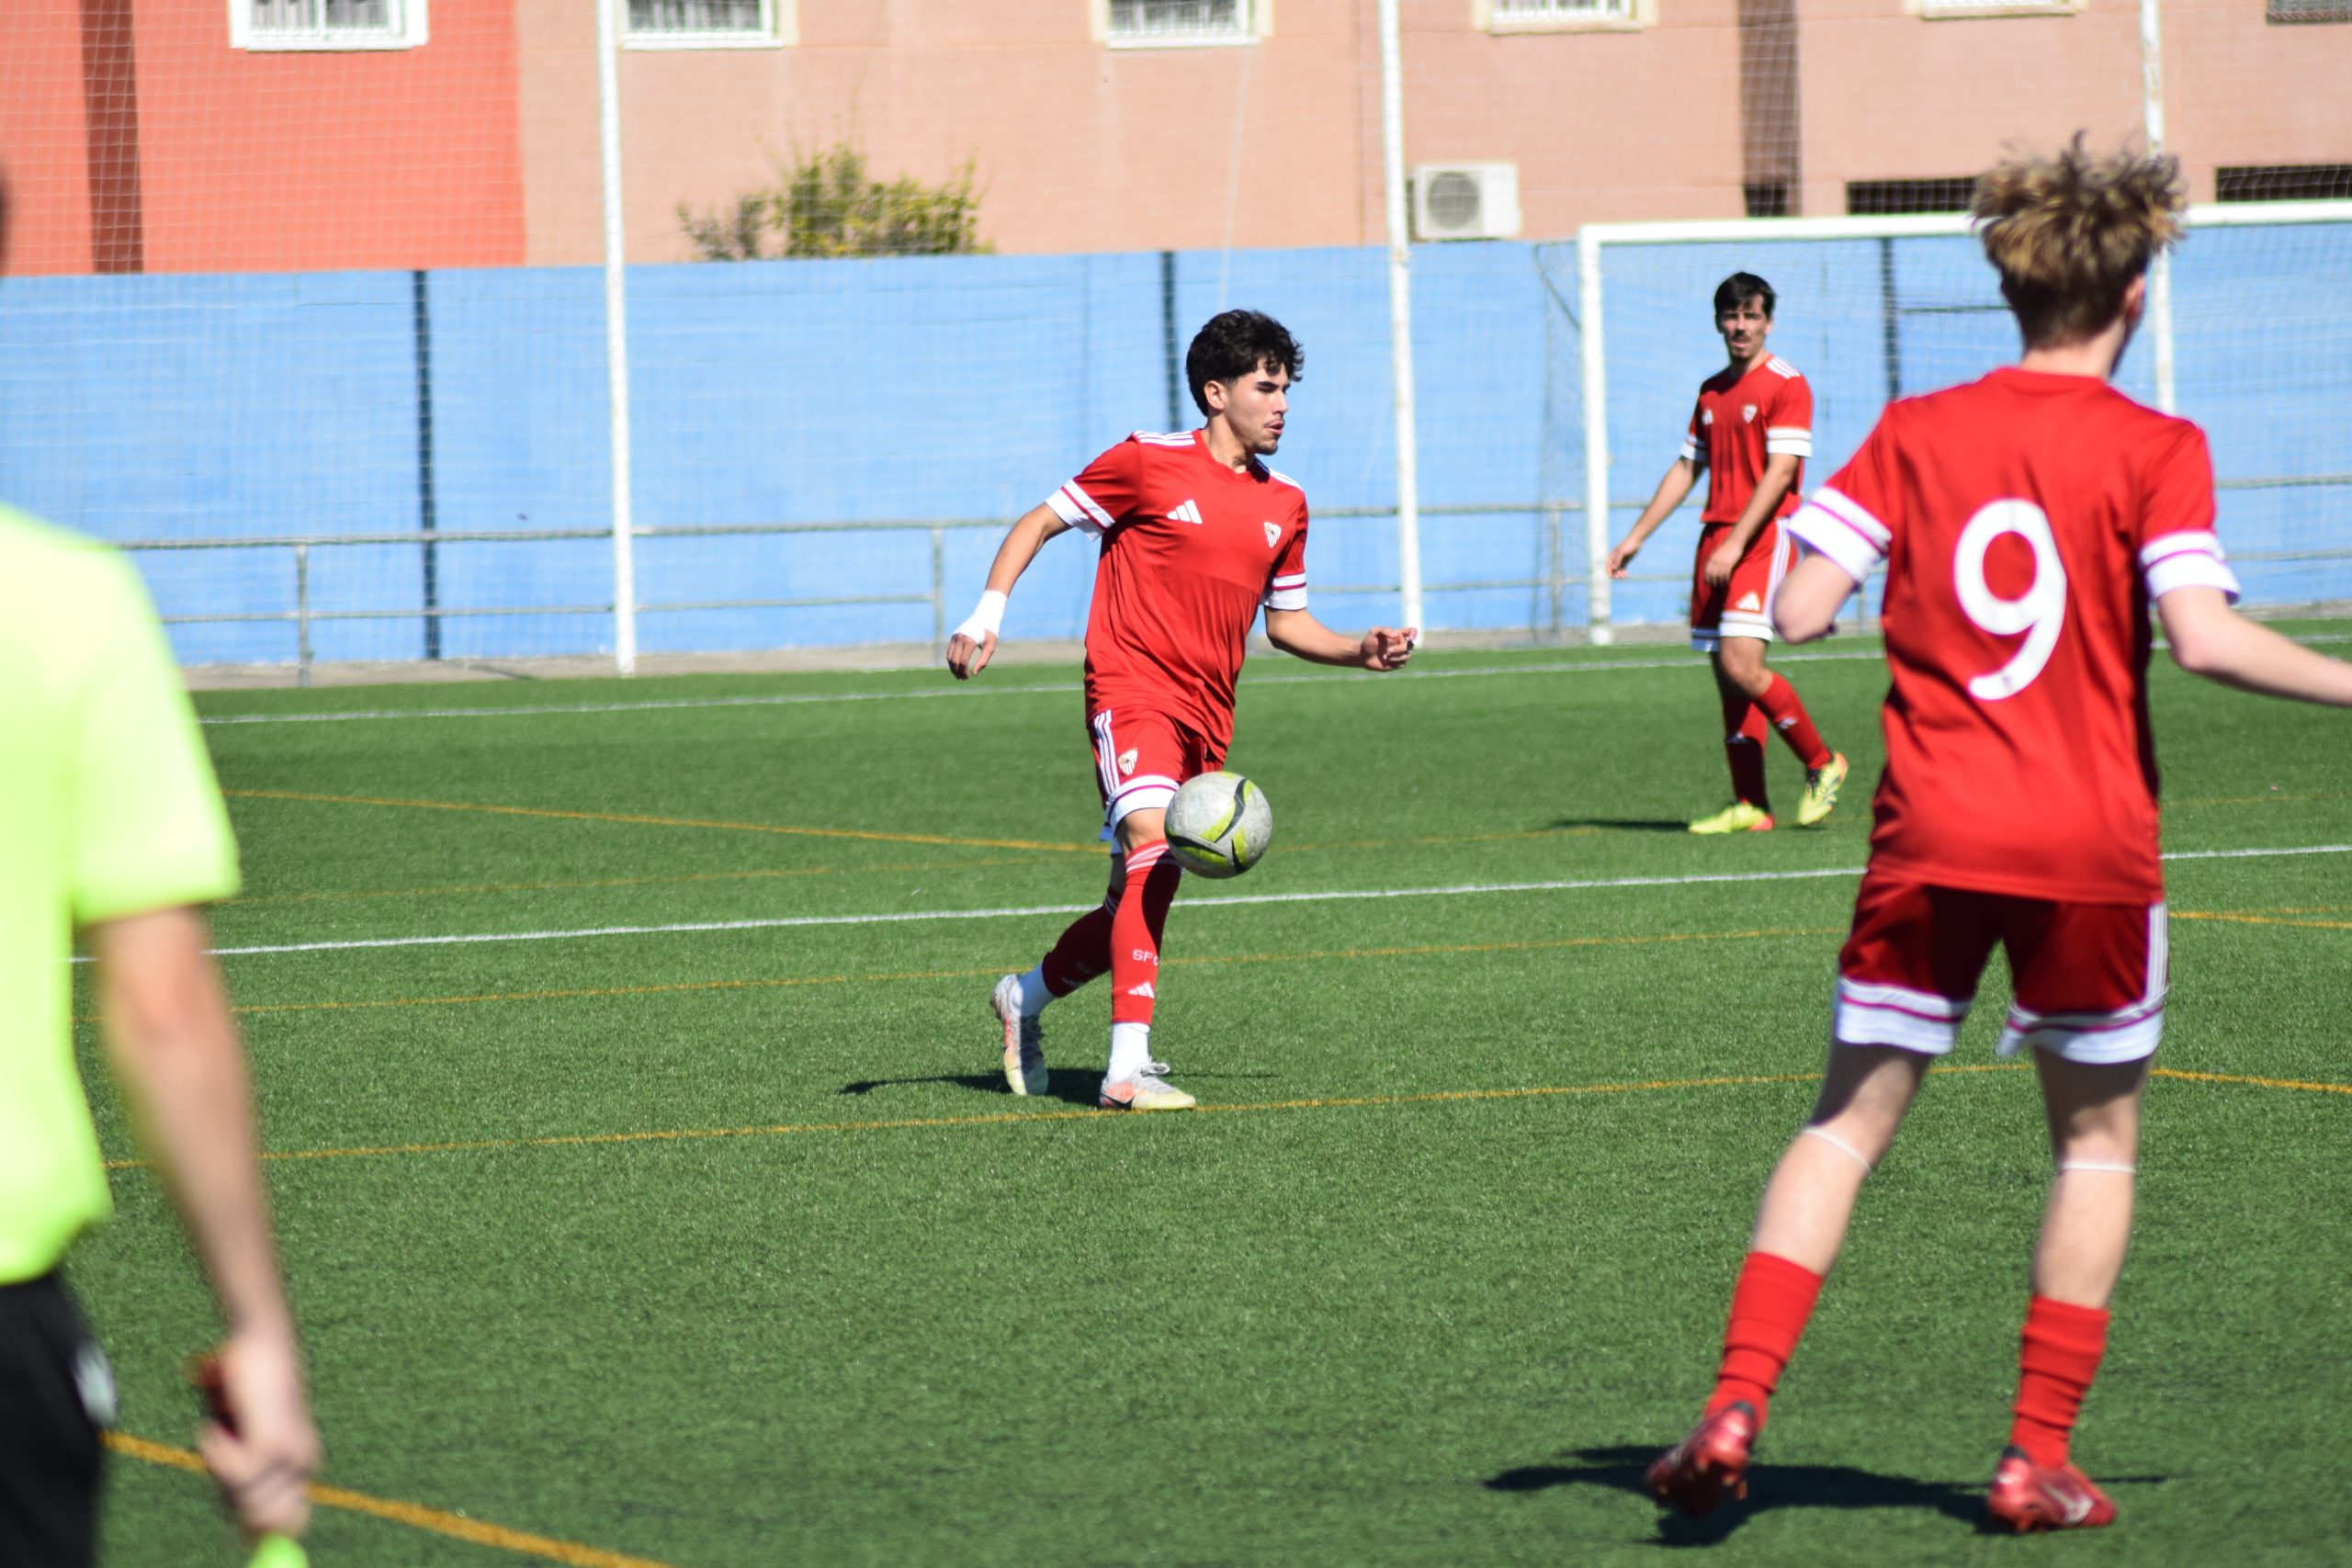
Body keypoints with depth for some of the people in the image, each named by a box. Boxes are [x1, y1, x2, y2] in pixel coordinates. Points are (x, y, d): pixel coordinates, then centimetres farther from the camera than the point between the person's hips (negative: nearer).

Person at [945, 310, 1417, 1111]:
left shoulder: (1284, 506, 13)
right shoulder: (1149, 463, -4)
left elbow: (1286, 621, 23)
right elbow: (1038, 523, 2)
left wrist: (1362, 651, 5)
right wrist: (987, 613, -10)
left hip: (1206, 716, 7)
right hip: (1132, 691, -7)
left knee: (1139, 899, 9)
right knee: (1153, 849, -27)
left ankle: (1026, 997, 35)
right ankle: (1128, 1067, -31)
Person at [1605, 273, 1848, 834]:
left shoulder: (1786, 385, -6)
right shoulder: (1711, 392, 18)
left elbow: (1780, 472, -14)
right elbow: (1686, 468, 24)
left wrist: (1735, 543, -20)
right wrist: (1636, 537, 20)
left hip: (1763, 538, -8)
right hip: (1716, 536, 8)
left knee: (1741, 665, -18)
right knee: (1726, 673, 4)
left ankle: (1821, 765, -1)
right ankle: (1750, 805, 6)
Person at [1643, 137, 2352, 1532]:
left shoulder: (1914, 434, 4)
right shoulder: (2155, 450, -4)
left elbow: (1799, 611, -2)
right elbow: (2204, 638, -16)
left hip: (1929, 841, 2)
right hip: (2091, 845, -2)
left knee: (1849, 1126, 10)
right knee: (2099, 1140, 13)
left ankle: (1737, 1408, -4)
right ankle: (2042, 1458, 8)